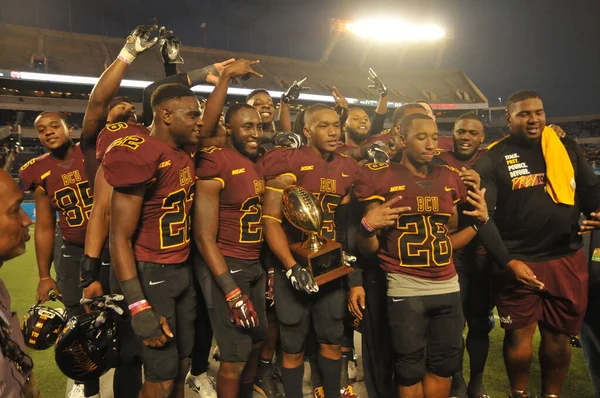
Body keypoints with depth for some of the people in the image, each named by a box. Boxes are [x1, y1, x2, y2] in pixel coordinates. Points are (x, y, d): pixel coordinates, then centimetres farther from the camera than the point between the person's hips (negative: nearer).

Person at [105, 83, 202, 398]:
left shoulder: (186, 155, 7)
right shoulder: (139, 156, -20)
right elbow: (120, 238, -19)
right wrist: (139, 307, -22)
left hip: (184, 270, 8)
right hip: (152, 275, -8)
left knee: (182, 365, 18)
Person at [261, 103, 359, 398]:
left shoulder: (348, 169, 8)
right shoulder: (288, 163, -11)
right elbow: (271, 220, -14)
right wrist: (292, 267, -19)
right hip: (295, 265, -5)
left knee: (333, 339, 15)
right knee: (294, 346, 7)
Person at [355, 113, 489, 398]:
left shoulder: (449, 178, 11)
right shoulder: (380, 176, -5)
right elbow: (369, 249, -3)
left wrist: (480, 220, 5)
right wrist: (368, 227, -22)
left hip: (448, 287, 5)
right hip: (405, 289, -5)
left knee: (444, 365, 15)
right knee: (410, 370, 9)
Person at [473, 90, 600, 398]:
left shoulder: (567, 148, 7)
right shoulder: (492, 159, -5)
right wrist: (507, 262, -16)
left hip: (568, 259, 4)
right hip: (518, 262, -3)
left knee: (558, 335, 14)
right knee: (519, 335, 7)